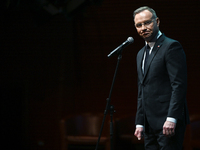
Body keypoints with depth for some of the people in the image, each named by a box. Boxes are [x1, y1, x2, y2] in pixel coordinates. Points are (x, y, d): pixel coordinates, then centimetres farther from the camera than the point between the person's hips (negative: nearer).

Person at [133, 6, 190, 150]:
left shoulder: (171, 46, -6)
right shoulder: (141, 54, 20)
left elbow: (179, 85, -14)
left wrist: (171, 119, -21)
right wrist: (140, 123, 17)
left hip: (169, 123, -8)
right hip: (150, 125, 8)